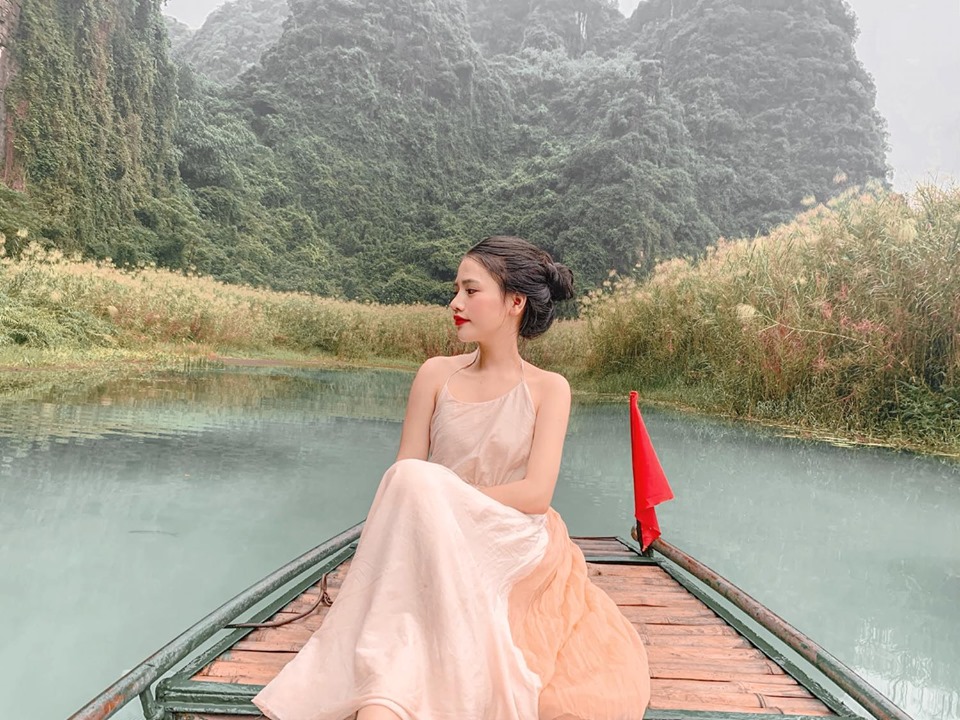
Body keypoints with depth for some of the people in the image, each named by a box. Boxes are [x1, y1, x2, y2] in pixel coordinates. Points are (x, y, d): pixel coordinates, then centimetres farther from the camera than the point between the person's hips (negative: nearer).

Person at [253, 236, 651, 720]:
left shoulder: (549, 389, 2)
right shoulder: (436, 375, 7)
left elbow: (535, 494, -9)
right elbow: (403, 477, 1)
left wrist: (440, 498, -14)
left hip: (518, 554, 1)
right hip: (439, 552, -1)